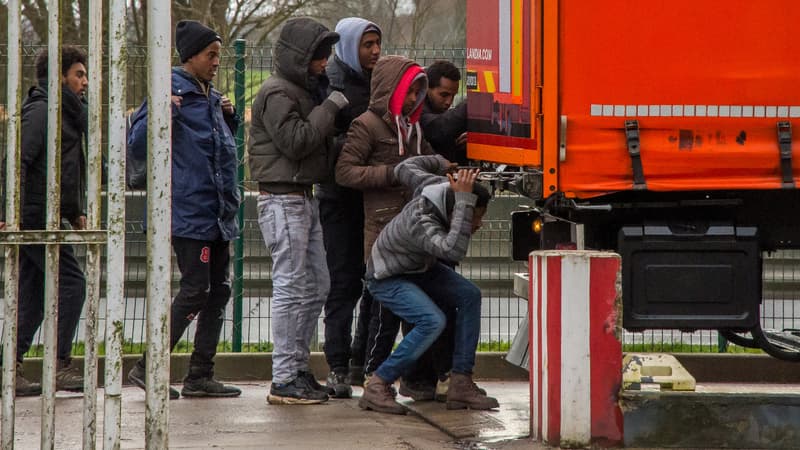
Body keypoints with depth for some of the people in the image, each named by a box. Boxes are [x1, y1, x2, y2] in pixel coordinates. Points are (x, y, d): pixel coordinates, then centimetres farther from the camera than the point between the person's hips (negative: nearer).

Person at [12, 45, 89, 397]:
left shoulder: (65, 114, 21)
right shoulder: (41, 111, -11)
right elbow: (19, 161, -20)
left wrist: (75, 213, 22)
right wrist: (16, 212, -26)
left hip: (41, 219, 10)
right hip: (37, 218, -10)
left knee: (32, 294, 8)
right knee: (71, 283, -8)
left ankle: (13, 369, 8)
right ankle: (61, 366, -6)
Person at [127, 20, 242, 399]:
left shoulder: (212, 97, 17)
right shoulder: (172, 91, -8)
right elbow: (137, 143, -13)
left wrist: (229, 117, 14)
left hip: (219, 212, 9)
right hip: (189, 210, -9)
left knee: (219, 290, 8)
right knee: (195, 290, -11)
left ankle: (200, 375, 13)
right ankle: (147, 368, -4)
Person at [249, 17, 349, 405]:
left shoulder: (304, 89, 19)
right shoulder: (277, 93, -13)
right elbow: (296, 141, -22)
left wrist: (329, 108, 7)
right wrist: (329, 108, -15)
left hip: (304, 198, 10)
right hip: (283, 200, -10)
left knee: (316, 285, 13)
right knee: (291, 287, -10)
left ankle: (298, 368, 20)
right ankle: (284, 380, -7)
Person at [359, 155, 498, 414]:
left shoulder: (438, 185, -19)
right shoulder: (421, 223, -41)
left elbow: (404, 169, 1)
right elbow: (454, 249, -58)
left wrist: (440, 163, 18)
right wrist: (463, 200, -55)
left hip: (420, 268, 9)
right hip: (387, 278, -9)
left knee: (469, 295, -9)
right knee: (432, 322, -29)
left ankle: (460, 384, -9)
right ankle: (377, 388, -19)